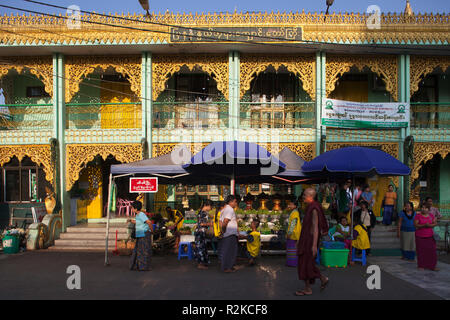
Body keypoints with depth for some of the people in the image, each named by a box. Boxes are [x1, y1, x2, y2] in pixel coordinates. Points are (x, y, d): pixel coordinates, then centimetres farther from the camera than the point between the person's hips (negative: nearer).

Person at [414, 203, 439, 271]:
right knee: (421, 251, 1)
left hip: (429, 236, 3)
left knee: (432, 251, -1)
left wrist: (429, 225, -18)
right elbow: (415, 225, -13)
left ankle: (432, 266, 5)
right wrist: (424, 225, -26)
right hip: (420, 236, -3)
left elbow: (435, 223, 1)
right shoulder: (418, 216, -7)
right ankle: (421, 266, 12)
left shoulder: (431, 215, 4)